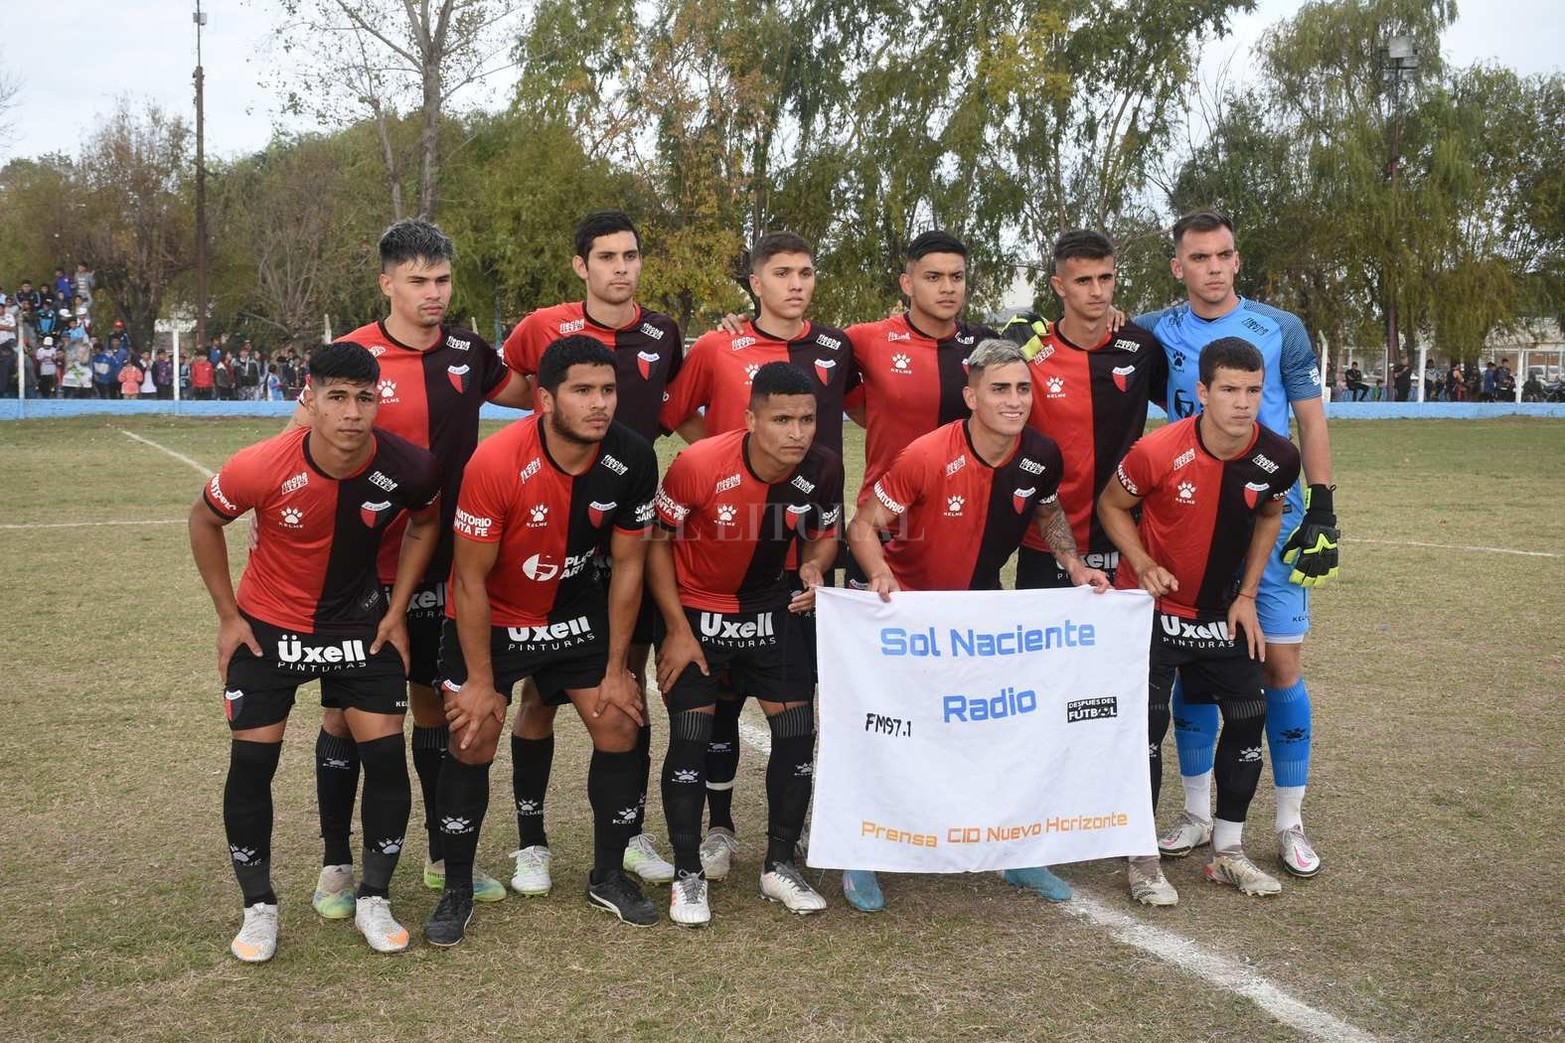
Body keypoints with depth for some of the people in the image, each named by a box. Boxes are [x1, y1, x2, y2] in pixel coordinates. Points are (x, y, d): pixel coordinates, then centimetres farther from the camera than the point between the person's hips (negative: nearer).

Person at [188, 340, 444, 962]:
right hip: (267, 626, -1)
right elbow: (204, 521, -6)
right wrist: (228, 615, -4)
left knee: (386, 753, -4)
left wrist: (397, 612, -1)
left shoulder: (408, 468, -23)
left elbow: (424, 522, 1)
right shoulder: (261, 468, -27)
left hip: (361, 623, 1)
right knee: (252, 760, -3)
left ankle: (373, 900, 14)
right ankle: (259, 906, 16)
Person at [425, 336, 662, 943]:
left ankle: (609, 876, 19)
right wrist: (480, 682, -15)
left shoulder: (632, 460, -19)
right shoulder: (495, 464, -30)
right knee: (473, 743, -6)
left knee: (619, 728, 0)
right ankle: (457, 891, 14)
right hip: (489, 616, -3)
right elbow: (470, 579, -20)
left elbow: (627, 564, -7)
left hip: (575, 610, 4)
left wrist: (615, 669, -4)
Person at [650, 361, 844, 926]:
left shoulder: (822, 468, -17)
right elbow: (657, 542, -14)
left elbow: (824, 534, 4)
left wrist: (814, 569, -19)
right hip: (693, 609, -3)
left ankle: (780, 867, 18)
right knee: (691, 737, -7)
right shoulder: (698, 464, -28)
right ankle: (688, 875, 10)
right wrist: (678, 630, -14)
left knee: (797, 731, 1)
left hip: (771, 608, 4)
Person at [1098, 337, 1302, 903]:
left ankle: (1228, 851, 20)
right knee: (1147, 723, -7)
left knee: (1249, 716, 3)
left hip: (1222, 610, 5)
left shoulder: (1277, 457, -13)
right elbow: (1111, 505, -7)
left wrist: (1247, 595, 2)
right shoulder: (1157, 452, -25)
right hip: (1152, 604, -4)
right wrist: (1143, 566, -20)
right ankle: (1142, 860, 7)